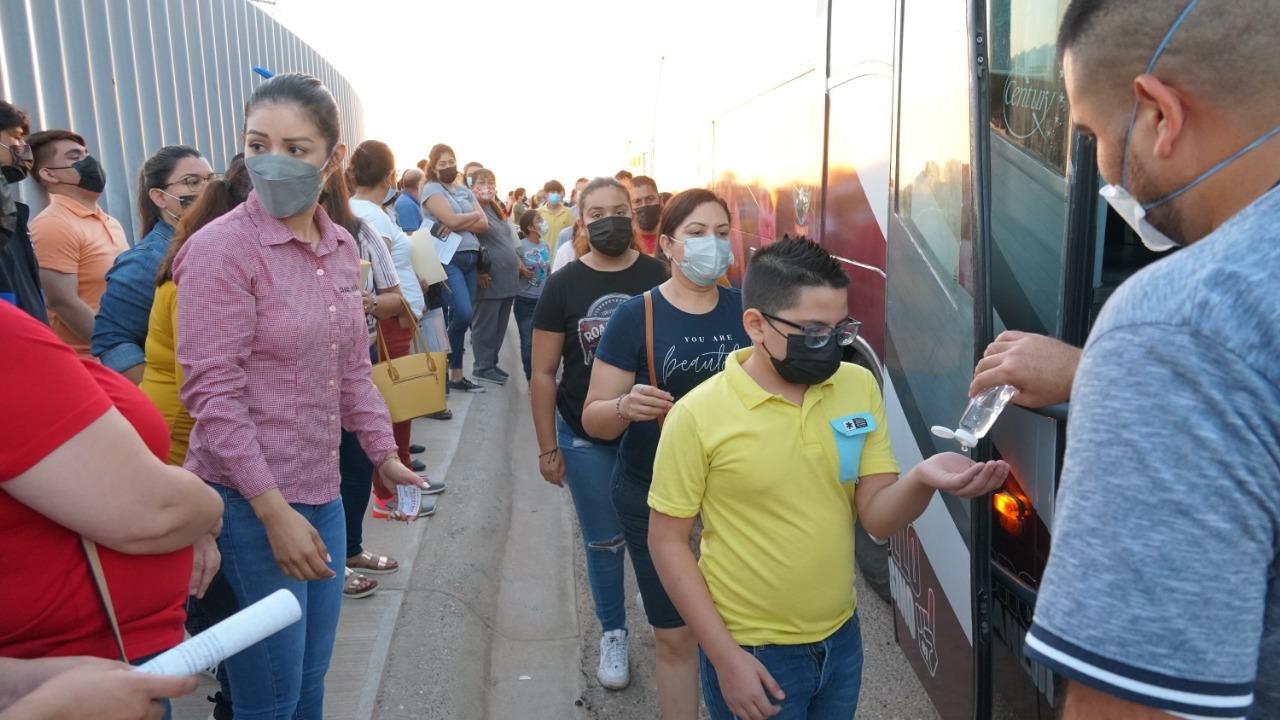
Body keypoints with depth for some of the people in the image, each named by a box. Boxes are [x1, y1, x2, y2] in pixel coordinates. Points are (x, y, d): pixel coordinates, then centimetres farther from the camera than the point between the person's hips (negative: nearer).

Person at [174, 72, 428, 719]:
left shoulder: (341, 248, 6)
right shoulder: (220, 248, -14)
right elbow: (212, 394, -17)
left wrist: (384, 453, 10)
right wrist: (274, 510, -19)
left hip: (322, 494, 6)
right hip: (249, 502, -6)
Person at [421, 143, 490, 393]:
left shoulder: (465, 192, 18)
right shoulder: (432, 189, -1)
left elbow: (484, 224, 7)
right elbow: (451, 220, -15)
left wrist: (461, 224, -8)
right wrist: (474, 215, 1)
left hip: (471, 258, 7)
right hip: (448, 259, -6)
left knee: (462, 317, 6)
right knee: (464, 314, -18)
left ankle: (456, 375, 13)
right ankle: (443, 365, 1)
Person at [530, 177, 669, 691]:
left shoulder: (658, 278, -4)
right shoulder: (563, 285, -5)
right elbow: (543, 373, -3)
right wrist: (548, 447, -5)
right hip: (586, 440, 0)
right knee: (604, 543, 12)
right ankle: (613, 633, 33)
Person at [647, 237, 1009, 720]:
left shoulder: (859, 387, -5)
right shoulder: (699, 415, -17)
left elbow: (878, 516, -5)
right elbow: (667, 540, -11)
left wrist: (922, 479, -25)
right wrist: (724, 656, -13)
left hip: (842, 639, 5)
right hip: (751, 651, -4)